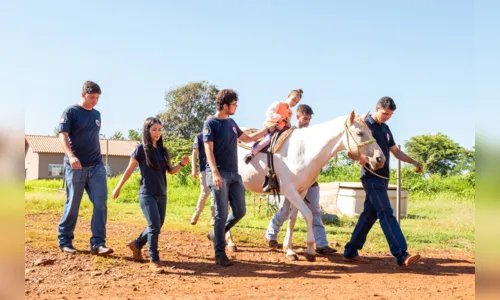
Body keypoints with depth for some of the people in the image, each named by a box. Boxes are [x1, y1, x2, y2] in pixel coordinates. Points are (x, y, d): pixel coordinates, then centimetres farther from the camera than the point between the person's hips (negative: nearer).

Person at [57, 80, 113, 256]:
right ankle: (64, 241, 18)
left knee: (101, 203, -5)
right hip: (76, 167, -5)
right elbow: (63, 136, -14)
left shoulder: (97, 114, 14)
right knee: (72, 205, 3)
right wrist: (71, 156, -31)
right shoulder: (71, 112, -5)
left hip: (96, 166, 5)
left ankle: (98, 243, -4)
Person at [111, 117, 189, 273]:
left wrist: (182, 164, -8)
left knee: (156, 227, 14)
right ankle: (154, 260, -3)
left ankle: (136, 244, 38)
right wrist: (118, 188, 3)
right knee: (154, 226, -14)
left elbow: (170, 171, 10)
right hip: (147, 194, -6)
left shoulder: (163, 150, 9)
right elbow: (129, 170, -1)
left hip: (162, 195, 6)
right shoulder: (141, 148, -6)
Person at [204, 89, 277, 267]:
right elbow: (209, 150, -15)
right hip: (219, 174, -7)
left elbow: (247, 139, 29)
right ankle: (220, 254, 3)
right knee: (222, 213, -5)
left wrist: (268, 129, 26)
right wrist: (215, 173, -27)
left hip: (234, 174, 7)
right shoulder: (211, 124, -6)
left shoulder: (231, 123, 16)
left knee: (240, 212, 7)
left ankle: (216, 234, 28)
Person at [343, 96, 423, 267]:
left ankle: (350, 252, 16)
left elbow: (396, 151, 22)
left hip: (383, 177, 8)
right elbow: (351, 152, -10)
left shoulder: (385, 129, 17)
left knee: (370, 214, 8)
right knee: (386, 214, -14)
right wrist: (361, 159, -30)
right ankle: (401, 256, -18)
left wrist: (414, 162, 12)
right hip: (371, 177, -8)